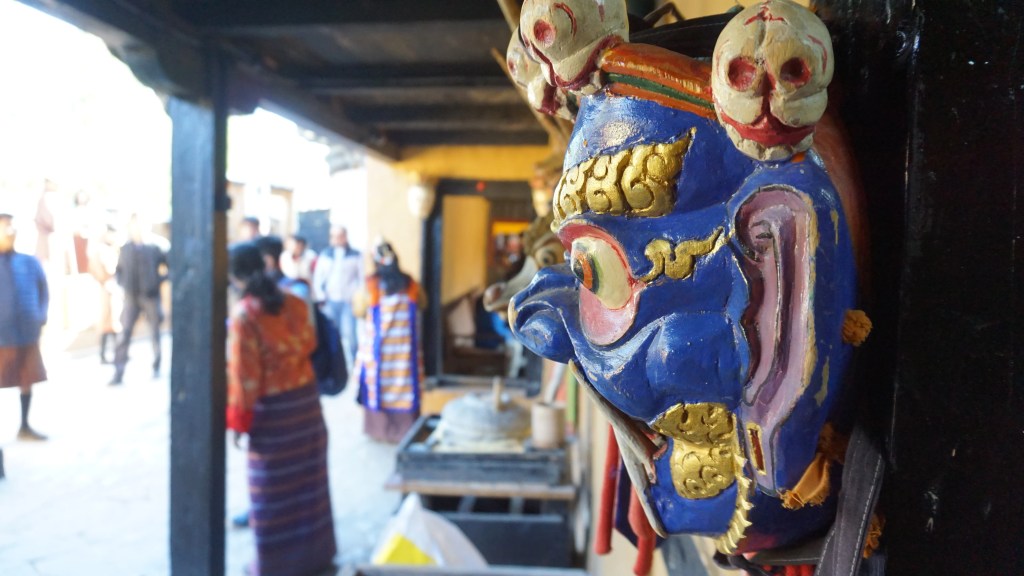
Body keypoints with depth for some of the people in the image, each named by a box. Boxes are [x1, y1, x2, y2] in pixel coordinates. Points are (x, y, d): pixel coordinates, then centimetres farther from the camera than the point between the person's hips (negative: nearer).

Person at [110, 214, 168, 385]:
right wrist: (122, 282, 1)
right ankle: (118, 373, -1)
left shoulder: (155, 247, -2)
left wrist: (161, 279, -9)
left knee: (155, 333, 7)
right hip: (131, 297, 2)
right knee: (124, 334, -4)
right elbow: (119, 270, 18)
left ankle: (156, 368, 22)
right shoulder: (125, 249, 7)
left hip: (150, 296, -2)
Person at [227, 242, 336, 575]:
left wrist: (238, 420, -7)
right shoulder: (294, 303, 1)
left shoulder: (243, 315, -16)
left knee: (273, 489, 8)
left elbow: (243, 372, -15)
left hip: (271, 407, -6)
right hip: (305, 396, 6)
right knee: (307, 479, 17)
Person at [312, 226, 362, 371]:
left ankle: (353, 371, -3)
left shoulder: (356, 256, 6)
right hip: (330, 302, 2)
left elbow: (362, 278, 3)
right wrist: (321, 297, 1)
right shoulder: (325, 255, 12)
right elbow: (318, 278, 12)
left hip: (349, 302, -2)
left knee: (349, 336, -11)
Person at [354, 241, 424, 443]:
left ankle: (379, 428, 16)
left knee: (378, 383, 9)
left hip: (378, 345, -1)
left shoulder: (371, 284, -8)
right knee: (405, 383, 7)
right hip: (404, 346, 1)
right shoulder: (410, 283, -2)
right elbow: (421, 304, 14)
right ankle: (405, 429, 13)